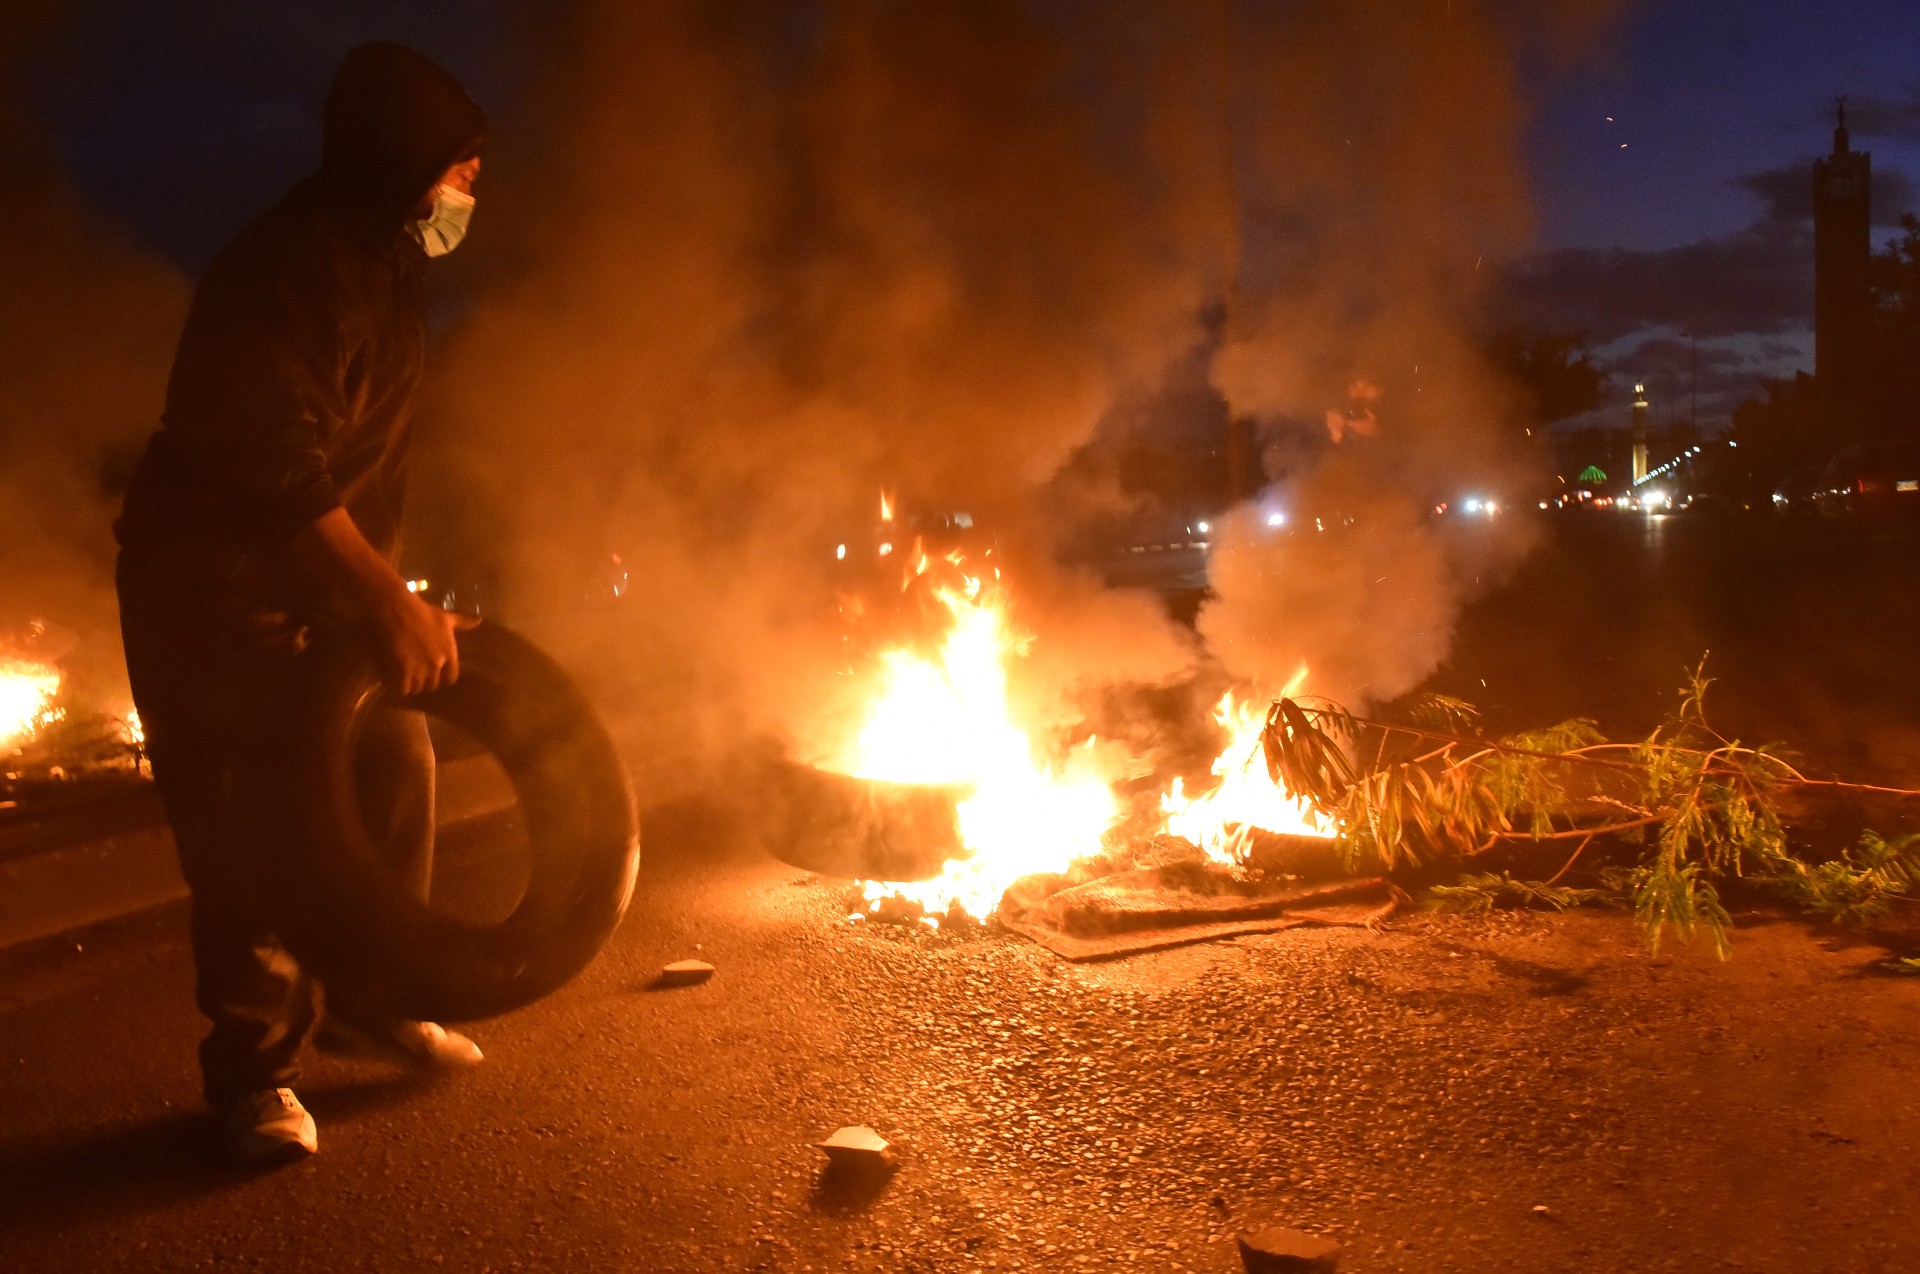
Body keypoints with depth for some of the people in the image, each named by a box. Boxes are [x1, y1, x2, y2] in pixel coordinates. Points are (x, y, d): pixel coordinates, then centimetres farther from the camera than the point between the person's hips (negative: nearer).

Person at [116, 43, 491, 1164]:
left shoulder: (389, 269, 9)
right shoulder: (294, 270, -23)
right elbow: (278, 472, -32)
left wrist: (397, 593, 9)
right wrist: (390, 604, -31)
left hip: (322, 578, 9)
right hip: (214, 591, -9)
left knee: (395, 770, 7)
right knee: (249, 822, -6)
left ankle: (369, 1000, 23)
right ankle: (255, 1064, 10)